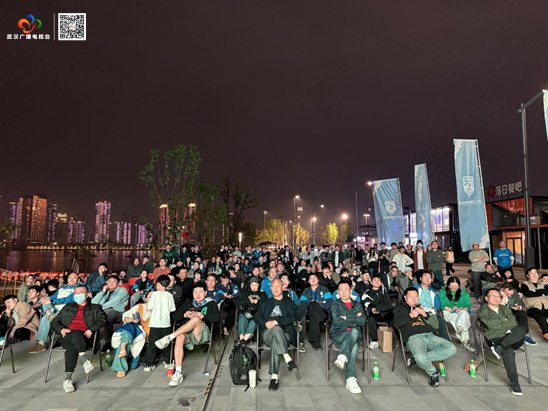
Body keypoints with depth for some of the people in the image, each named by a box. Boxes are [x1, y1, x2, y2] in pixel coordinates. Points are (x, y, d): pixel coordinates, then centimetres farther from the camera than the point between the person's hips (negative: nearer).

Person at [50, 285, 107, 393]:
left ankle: (67, 378, -39)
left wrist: (91, 330, -11)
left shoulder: (95, 308, 23)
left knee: (72, 346, -35)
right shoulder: (68, 307, 33)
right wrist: (61, 329, 1)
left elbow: (103, 319, 6)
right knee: (75, 334, -36)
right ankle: (84, 360, -45)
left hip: (84, 337, -1)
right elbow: (54, 322, 24)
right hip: (67, 336, 1)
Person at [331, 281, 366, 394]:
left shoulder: (358, 305, 22)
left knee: (354, 331, -39)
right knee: (353, 346, -36)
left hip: (355, 333, 1)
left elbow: (362, 321, 3)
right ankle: (351, 379, -42)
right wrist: (354, 318, -1)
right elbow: (336, 321, -5)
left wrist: (346, 318, -2)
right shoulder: (335, 305, 15)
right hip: (339, 334, -1)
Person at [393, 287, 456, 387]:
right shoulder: (400, 308, 20)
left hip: (430, 335, 5)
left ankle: (416, 359, -17)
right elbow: (397, 323, 1)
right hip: (414, 337, -5)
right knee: (420, 357, -37)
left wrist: (425, 314, 5)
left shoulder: (421, 307, 32)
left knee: (451, 349, -22)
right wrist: (411, 315, -10)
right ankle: (433, 373, -2)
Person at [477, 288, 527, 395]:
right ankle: (514, 383, -27)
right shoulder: (483, 310, 8)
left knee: (522, 328, -28)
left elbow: (514, 323, 9)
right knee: (507, 350, -36)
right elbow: (490, 325, -9)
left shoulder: (505, 308, 23)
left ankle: (499, 347, -30)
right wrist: (505, 321, 4)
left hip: (511, 337, 4)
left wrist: (499, 323, -2)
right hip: (494, 338, -4)